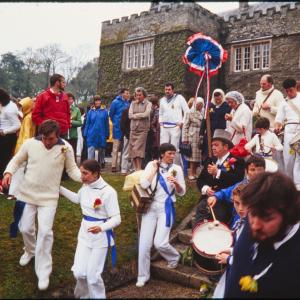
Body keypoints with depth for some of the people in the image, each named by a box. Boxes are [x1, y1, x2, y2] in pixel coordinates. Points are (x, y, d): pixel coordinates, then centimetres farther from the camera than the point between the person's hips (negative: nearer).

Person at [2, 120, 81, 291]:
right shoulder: (30, 143, -10)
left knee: (45, 231, -8)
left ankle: (43, 272, 7)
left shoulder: (66, 148, -12)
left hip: (49, 196, -2)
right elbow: (17, 160, 6)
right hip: (27, 193, 2)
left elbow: (72, 169, -2)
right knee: (26, 228, 13)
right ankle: (30, 251, 48)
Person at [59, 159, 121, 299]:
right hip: (85, 233, 6)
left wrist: (101, 227, -38)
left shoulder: (108, 191, -22)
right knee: (79, 272, 4)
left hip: (101, 236, -6)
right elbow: (77, 198, 23)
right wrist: (59, 188, 18)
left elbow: (116, 219, -20)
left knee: (92, 274, 0)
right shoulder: (85, 186, -1)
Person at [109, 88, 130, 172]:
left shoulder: (127, 103, 6)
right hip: (118, 128, -5)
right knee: (116, 148, -1)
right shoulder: (115, 102, -6)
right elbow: (111, 115, 1)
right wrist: (116, 123, 9)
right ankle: (114, 166, 3)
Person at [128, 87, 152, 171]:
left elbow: (146, 114, -12)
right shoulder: (133, 103, 13)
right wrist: (140, 115, -6)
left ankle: (139, 169, -5)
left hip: (143, 129, -4)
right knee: (132, 149, 3)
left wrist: (135, 115, -3)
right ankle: (135, 168, 12)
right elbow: (130, 115, 2)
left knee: (138, 149, -11)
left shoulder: (148, 104, 4)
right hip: (133, 129, 4)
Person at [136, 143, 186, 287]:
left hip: (166, 208, -2)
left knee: (160, 243, -11)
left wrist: (176, 183, -19)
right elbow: (143, 184, -12)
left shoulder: (176, 168, 0)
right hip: (150, 207, 2)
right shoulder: (151, 164, 1)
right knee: (144, 243, 2)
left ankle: (174, 257, 23)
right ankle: (143, 276, 20)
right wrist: (154, 169, -13)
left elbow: (182, 192, 0)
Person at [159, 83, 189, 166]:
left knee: (174, 148, -6)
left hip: (175, 127, -4)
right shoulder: (162, 100, 16)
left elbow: (187, 111, 1)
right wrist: (160, 122, 13)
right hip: (164, 127, 4)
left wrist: (182, 122, -4)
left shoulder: (179, 98, 2)